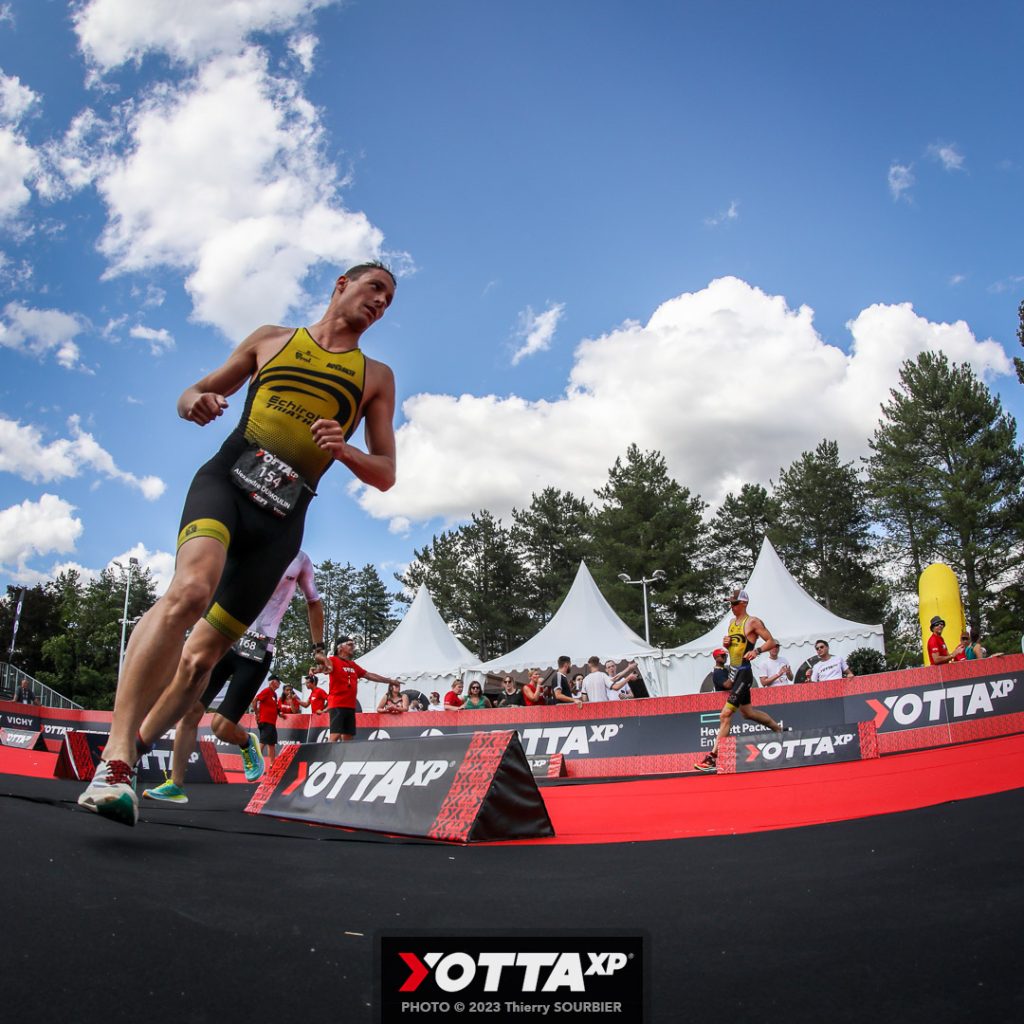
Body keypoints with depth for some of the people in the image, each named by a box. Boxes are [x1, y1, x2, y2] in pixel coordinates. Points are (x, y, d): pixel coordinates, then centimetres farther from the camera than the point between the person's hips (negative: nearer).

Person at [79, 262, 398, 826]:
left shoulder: (377, 376, 15)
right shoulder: (271, 339, 17)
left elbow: (385, 474, 12)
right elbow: (197, 392, 22)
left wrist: (343, 450, -10)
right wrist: (195, 402, -4)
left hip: (282, 519, 2)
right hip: (226, 478, -1)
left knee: (202, 655, 0)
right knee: (191, 588, -32)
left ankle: (125, 759, 16)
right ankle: (116, 754, -34)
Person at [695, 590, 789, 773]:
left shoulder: (753, 622, -9)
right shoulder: (732, 622, 15)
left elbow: (771, 641, -9)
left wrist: (757, 650, -25)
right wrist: (726, 643, 2)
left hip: (744, 673, -9)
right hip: (734, 671, 9)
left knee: (726, 714, -14)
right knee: (747, 712, 21)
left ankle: (713, 757, -13)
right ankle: (780, 730, 40)